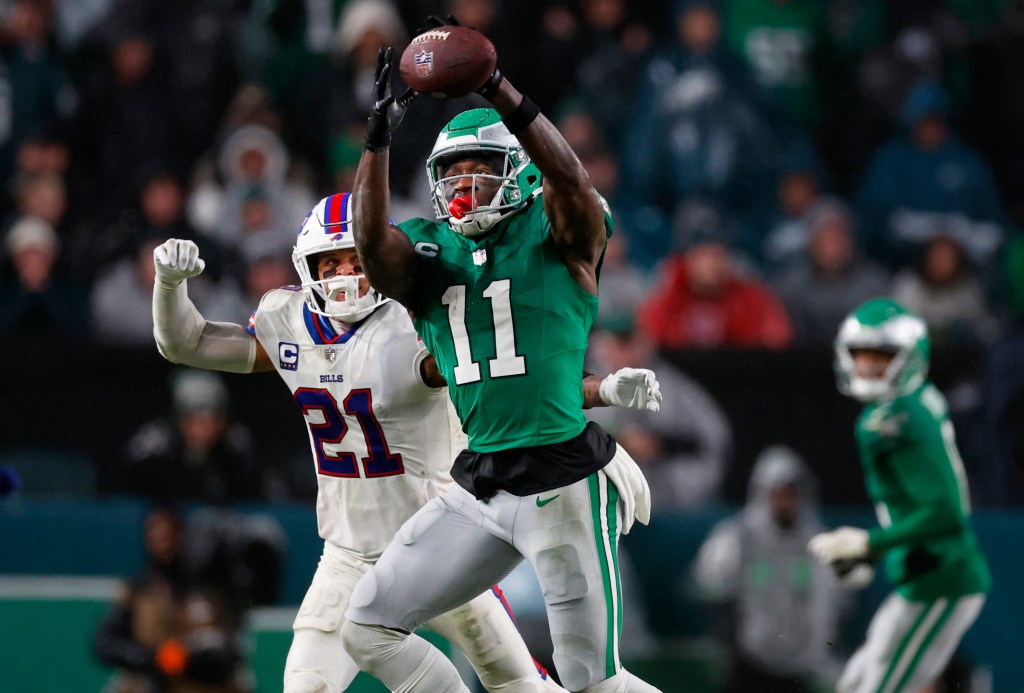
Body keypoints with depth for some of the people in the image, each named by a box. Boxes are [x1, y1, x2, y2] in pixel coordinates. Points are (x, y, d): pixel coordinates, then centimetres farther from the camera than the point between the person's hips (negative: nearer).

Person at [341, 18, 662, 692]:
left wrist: (497, 89, -36)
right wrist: (379, 136, -26)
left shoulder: (560, 234, -2)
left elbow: (571, 179, -25)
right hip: (479, 484, 6)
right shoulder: (430, 253, 9)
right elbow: (373, 243, -13)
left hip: (564, 483, -6)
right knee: (368, 629, 3)